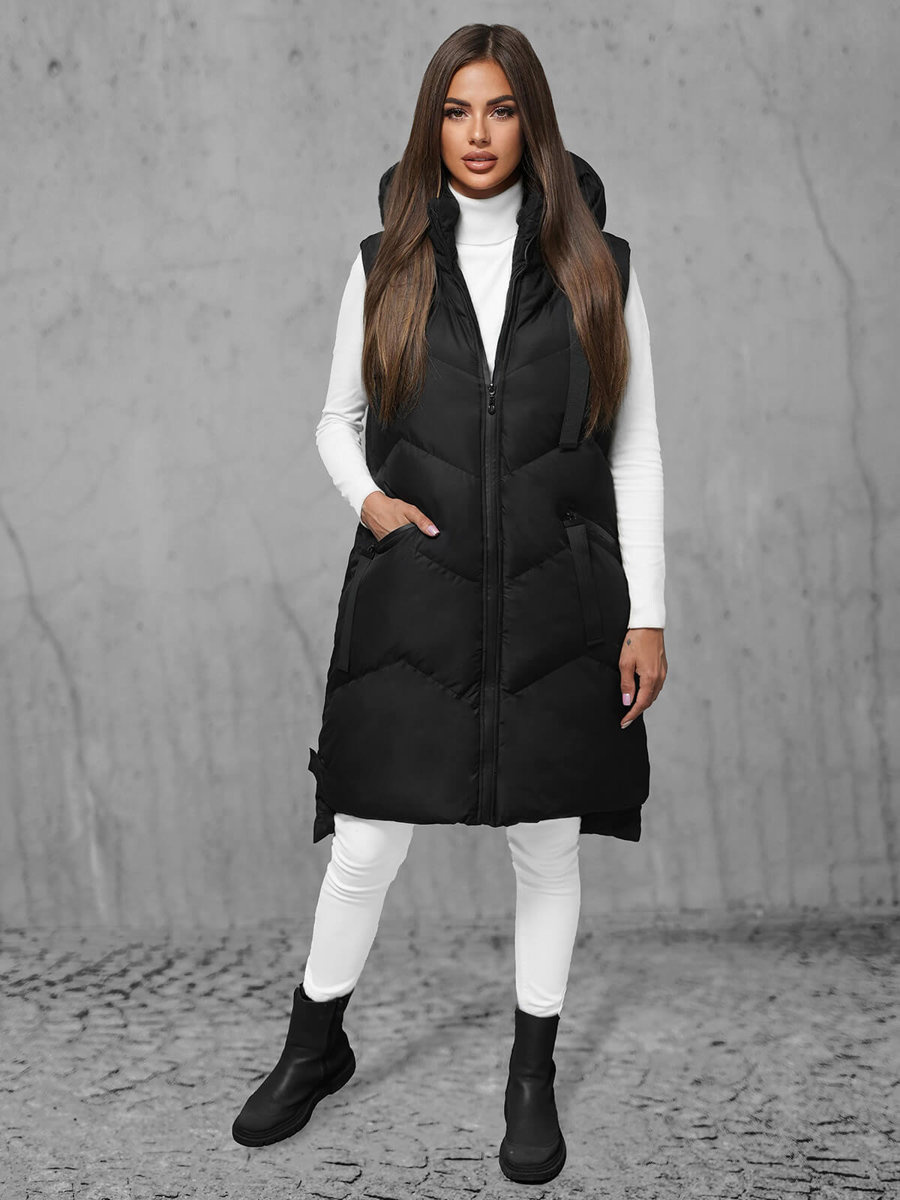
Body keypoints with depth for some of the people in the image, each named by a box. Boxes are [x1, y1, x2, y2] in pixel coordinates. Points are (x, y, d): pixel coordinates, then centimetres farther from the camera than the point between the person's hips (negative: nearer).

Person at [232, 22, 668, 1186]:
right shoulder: (387, 264, 6)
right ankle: (315, 1044, 31)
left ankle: (533, 1078, 28)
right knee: (366, 842, 5)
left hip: (553, 604, 0)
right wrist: (368, 497, -7)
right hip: (413, 598, 0)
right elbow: (337, 418, 14)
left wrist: (645, 614, -1)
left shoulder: (596, 266, 3)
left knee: (546, 846, 9)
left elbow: (636, 450, 3)